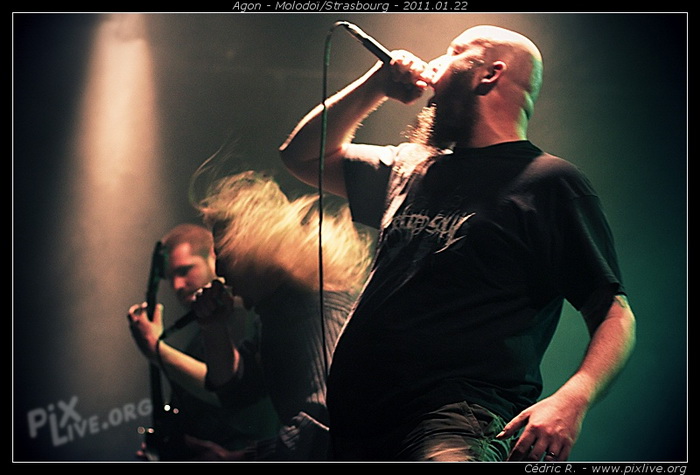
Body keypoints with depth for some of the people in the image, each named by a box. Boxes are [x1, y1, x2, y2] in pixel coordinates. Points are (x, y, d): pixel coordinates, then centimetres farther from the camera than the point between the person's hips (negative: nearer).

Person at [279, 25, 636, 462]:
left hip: (459, 424, -8)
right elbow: (303, 155, 38)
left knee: (451, 457, -40)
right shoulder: (409, 167, 26)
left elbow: (616, 314, -1)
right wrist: (376, 84, 24)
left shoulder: (549, 182, 5)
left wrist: (572, 399, -20)